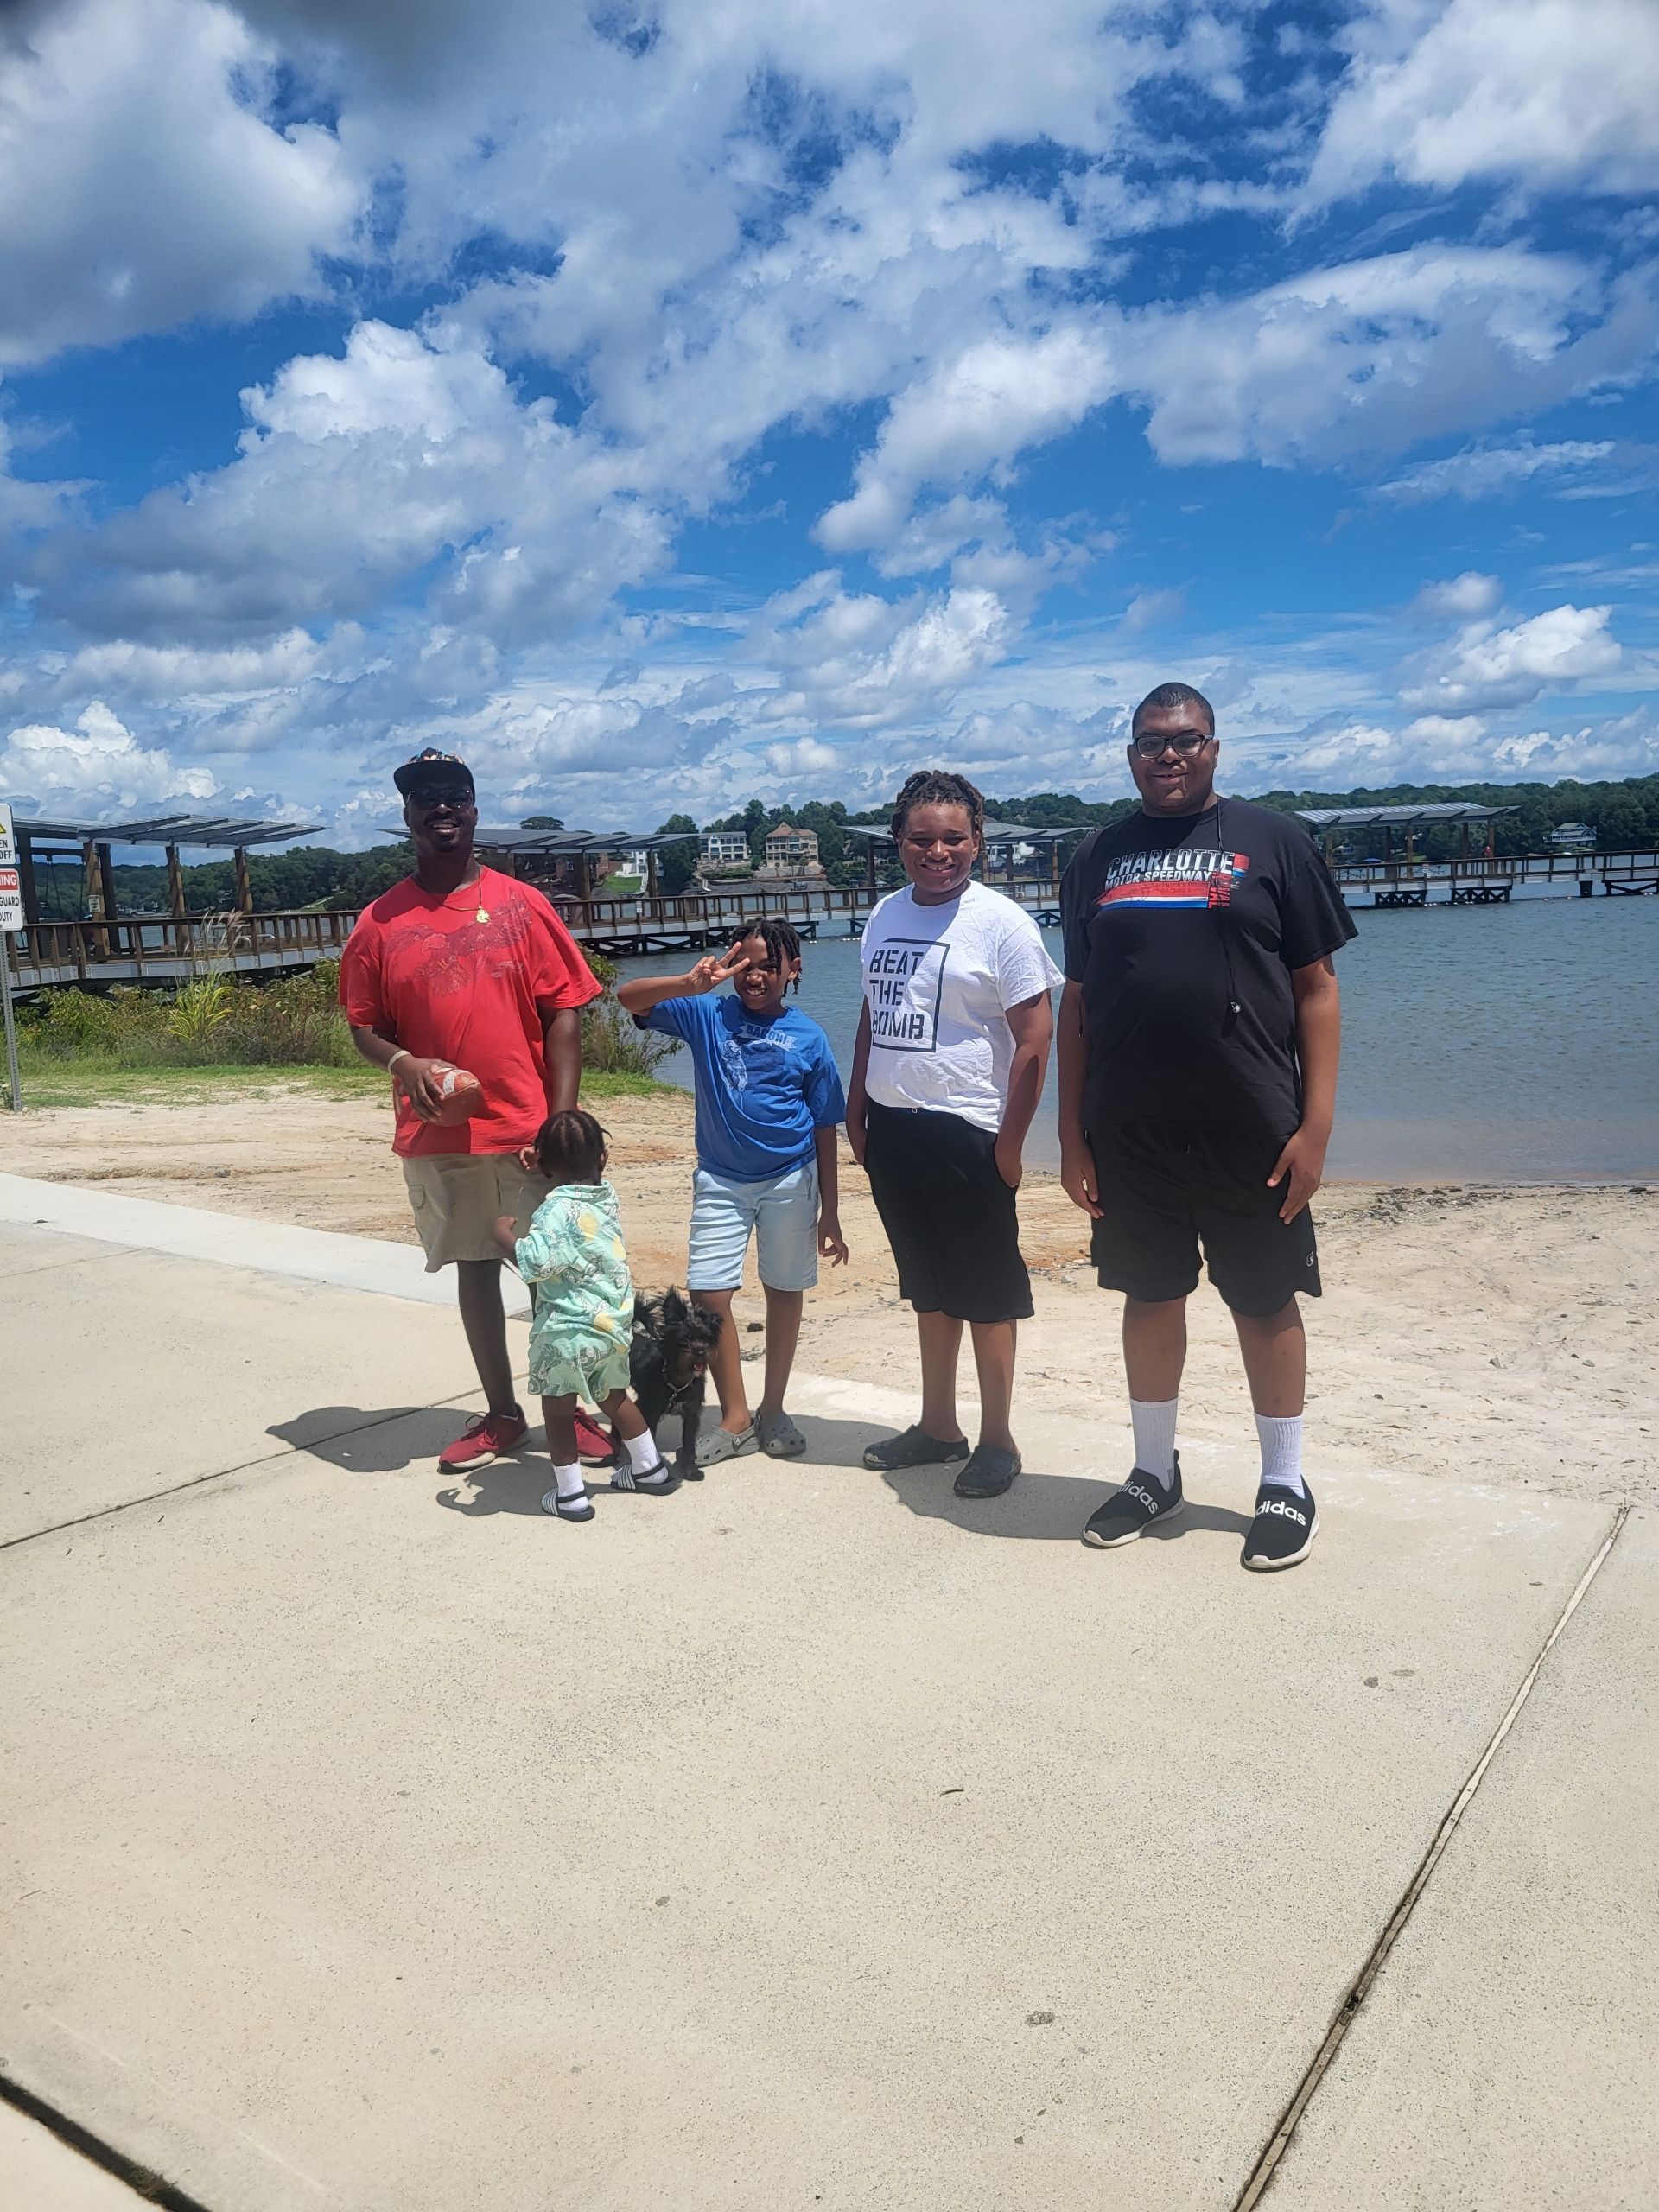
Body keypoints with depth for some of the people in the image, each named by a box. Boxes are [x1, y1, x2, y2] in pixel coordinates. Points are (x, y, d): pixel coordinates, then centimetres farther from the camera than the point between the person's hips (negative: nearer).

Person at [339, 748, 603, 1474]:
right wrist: (402, 1062, -13)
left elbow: (564, 1014, -2)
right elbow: (364, 1025, 9)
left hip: (528, 1129, -1)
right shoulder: (381, 922, 4)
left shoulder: (522, 906, 1)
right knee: (474, 1267, 11)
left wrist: (563, 1116, -10)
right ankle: (501, 1414, 25)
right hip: (436, 1135, 2)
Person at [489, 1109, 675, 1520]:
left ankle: (570, 1493, 13)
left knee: (558, 1410, 8)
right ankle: (650, 1469, 34)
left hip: (568, 1332, -7)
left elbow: (532, 1261, -30)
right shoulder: (606, 1196, 4)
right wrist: (543, 1169, 24)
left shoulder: (556, 1211, -19)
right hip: (616, 1324, 7)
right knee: (614, 1398, 25)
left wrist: (502, 1231, -14)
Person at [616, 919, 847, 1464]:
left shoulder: (809, 1037, -2)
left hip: (790, 1181, 0)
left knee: (784, 1291, 9)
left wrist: (830, 1214, 1)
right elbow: (629, 996, -14)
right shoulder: (706, 1014, -2)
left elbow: (824, 1131, 1)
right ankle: (736, 1418, 13)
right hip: (720, 1180, 1)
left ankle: (772, 1412, 26)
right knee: (709, 1296, -2)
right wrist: (690, 984, -32)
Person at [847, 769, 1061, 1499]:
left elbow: (1035, 1036, -12)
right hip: (891, 1130, 7)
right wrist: (856, 1107, 13)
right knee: (926, 1286, 17)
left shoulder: (1000, 922, -10)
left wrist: (1010, 1142, -15)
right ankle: (937, 1426, 30)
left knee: (986, 1291, 4)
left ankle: (997, 1439, 17)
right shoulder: (885, 915, 9)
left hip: (964, 1131, -6)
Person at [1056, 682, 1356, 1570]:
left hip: (1250, 1133, -2)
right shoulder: (1097, 858, 9)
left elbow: (1316, 988, -2)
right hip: (1128, 1133, 3)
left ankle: (1284, 1485, 23)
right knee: (1150, 1298, 13)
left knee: (1265, 1303, 7)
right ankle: (1154, 1473, 29)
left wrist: (1316, 1124, -9)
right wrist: (1072, 1133, 4)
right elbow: (1076, 1003, 9)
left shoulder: (1270, 841, 1)